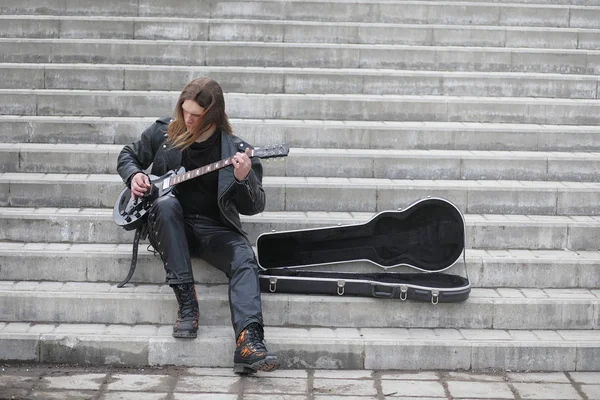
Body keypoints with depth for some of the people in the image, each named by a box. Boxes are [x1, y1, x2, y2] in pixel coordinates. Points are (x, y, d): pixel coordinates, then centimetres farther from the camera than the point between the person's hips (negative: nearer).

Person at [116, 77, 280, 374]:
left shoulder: (235, 150, -3)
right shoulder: (163, 132, 4)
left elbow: (253, 207, -5)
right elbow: (128, 155, 21)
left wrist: (244, 179, -26)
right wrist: (134, 174, -2)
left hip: (214, 227, -1)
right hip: (172, 226, 1)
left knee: (244, 259, -30)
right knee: (166, 203, -34)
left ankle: (248, 344, -44)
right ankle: (186, 302, -31)